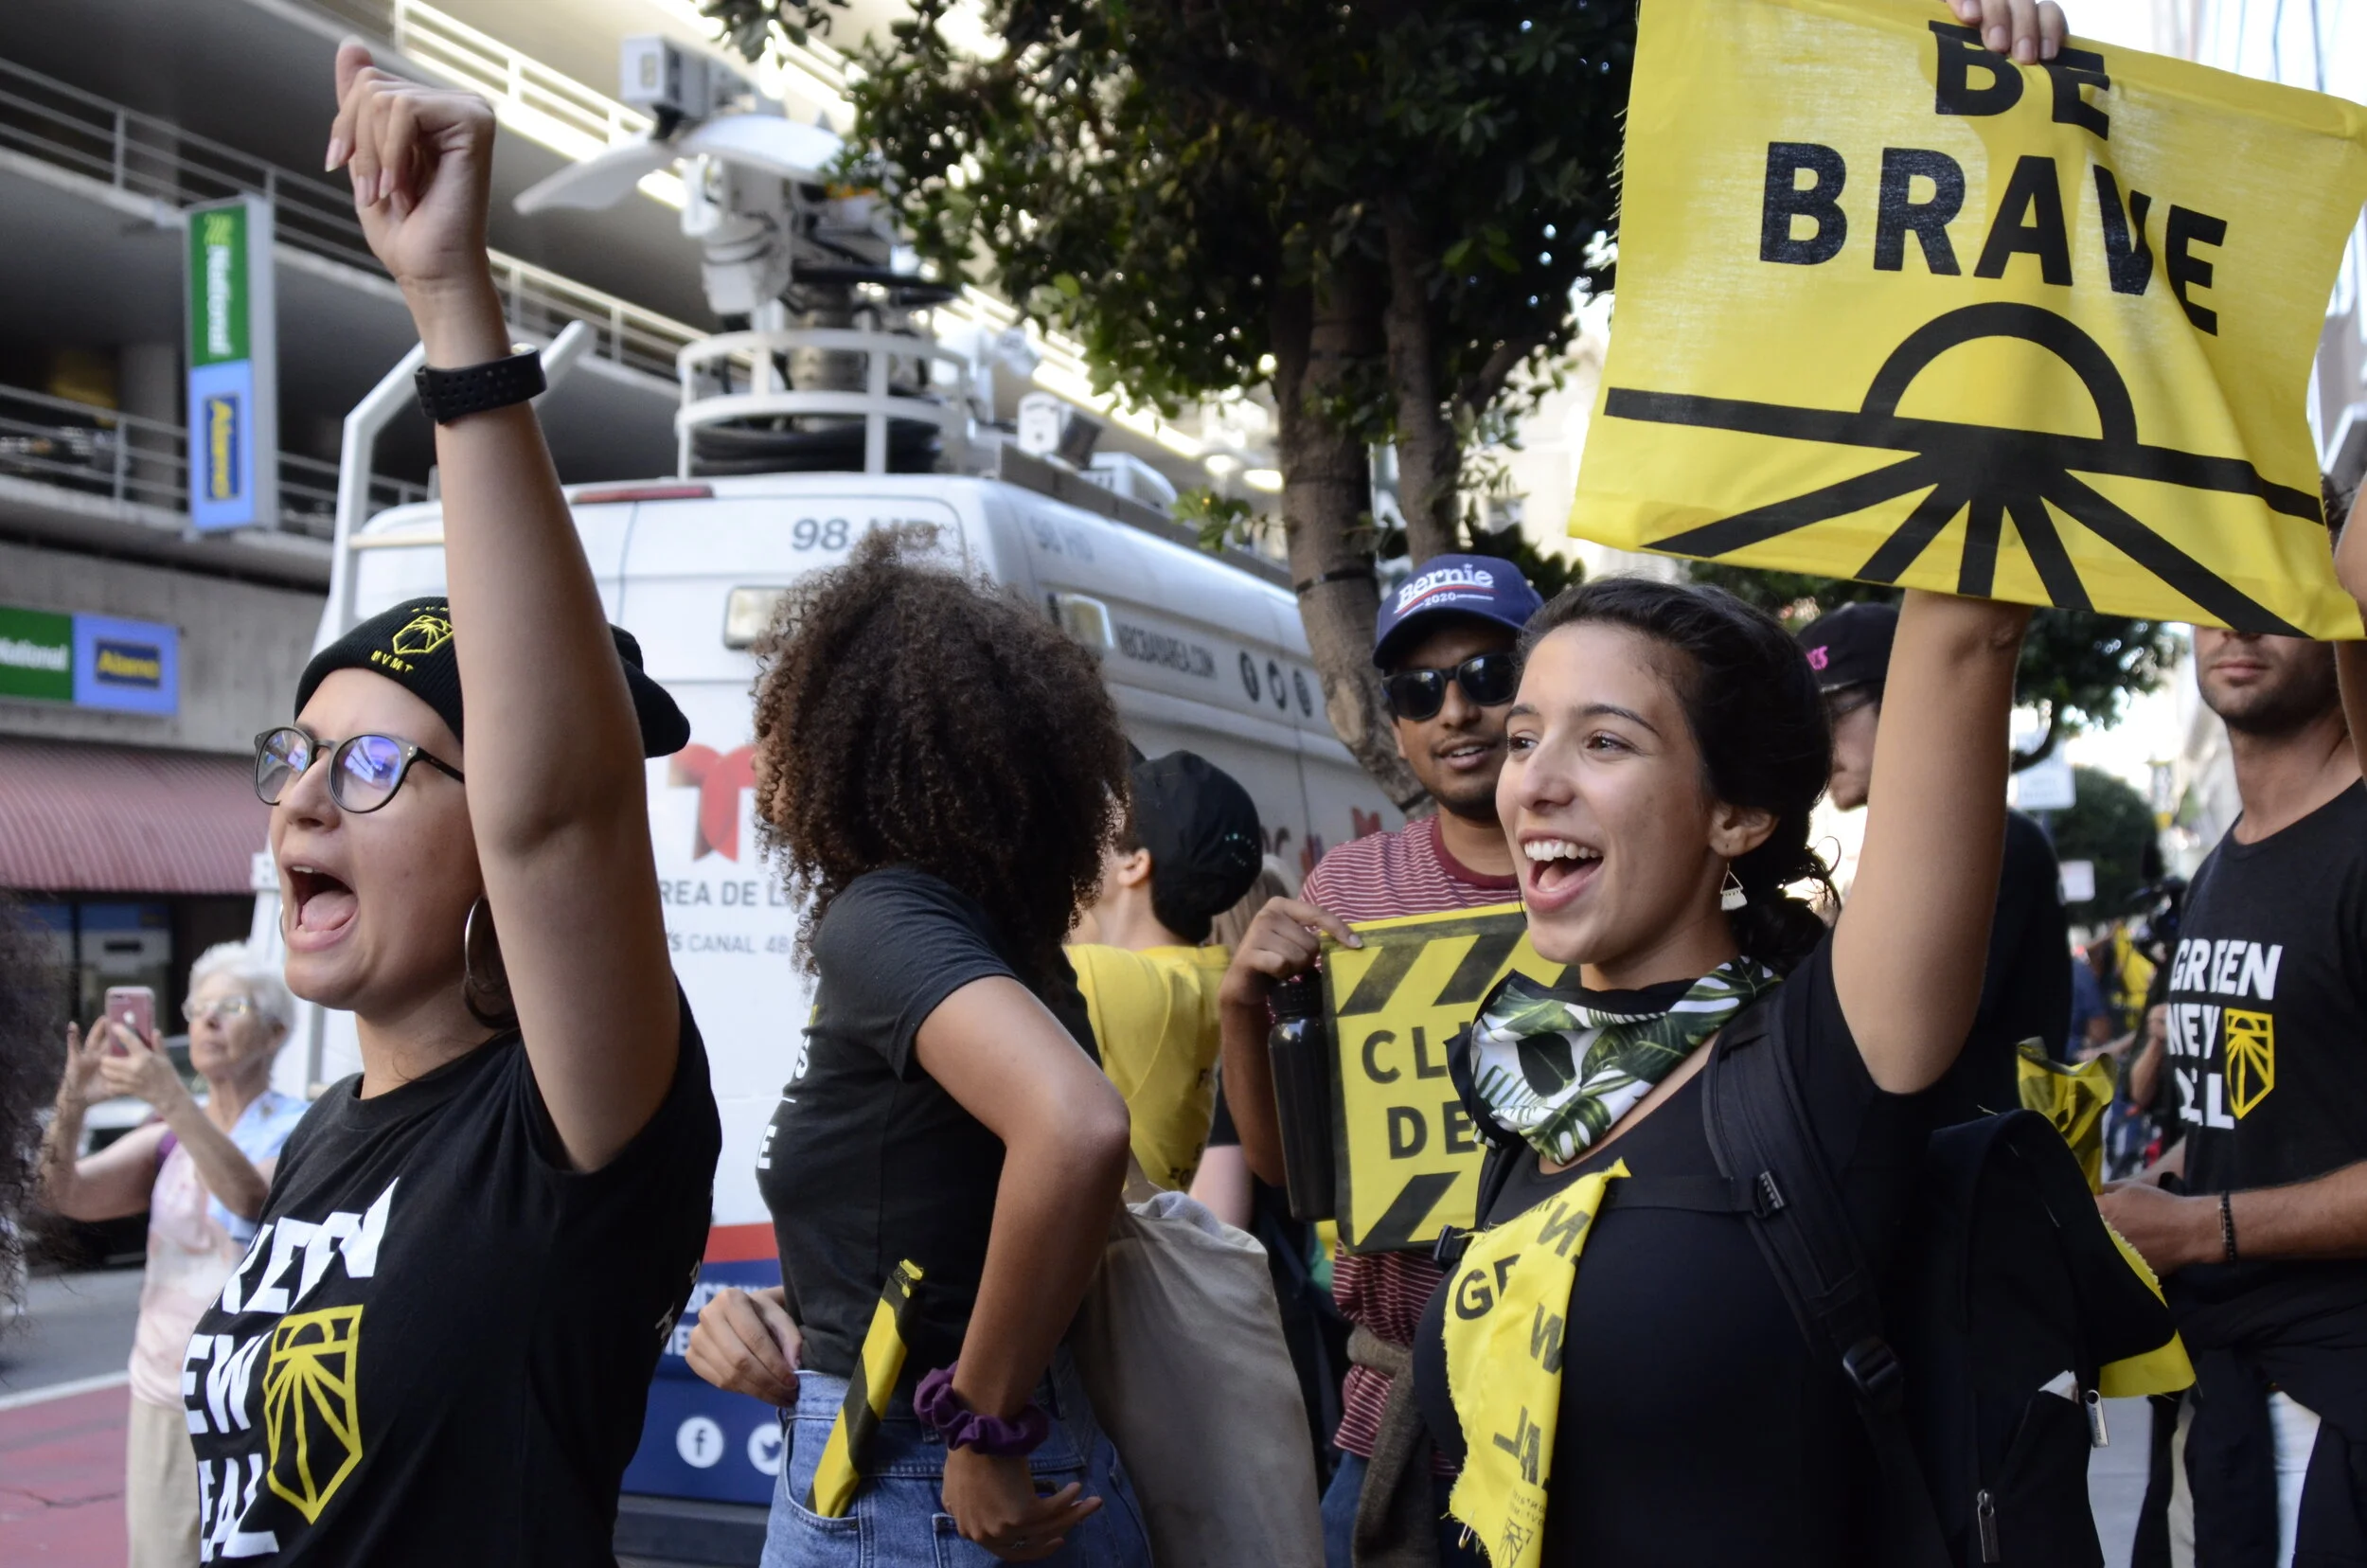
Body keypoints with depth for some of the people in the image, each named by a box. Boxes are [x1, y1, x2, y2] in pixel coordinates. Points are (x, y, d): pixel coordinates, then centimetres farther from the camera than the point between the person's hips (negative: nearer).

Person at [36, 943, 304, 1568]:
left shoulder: (298, 1131, -3)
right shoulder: (169, 1138, 11)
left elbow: (252, 1198, -24)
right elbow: (66, 1193, -4)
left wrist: (169, 1096, -34)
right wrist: (72, 1101, -23)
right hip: (162, 1400, 5)